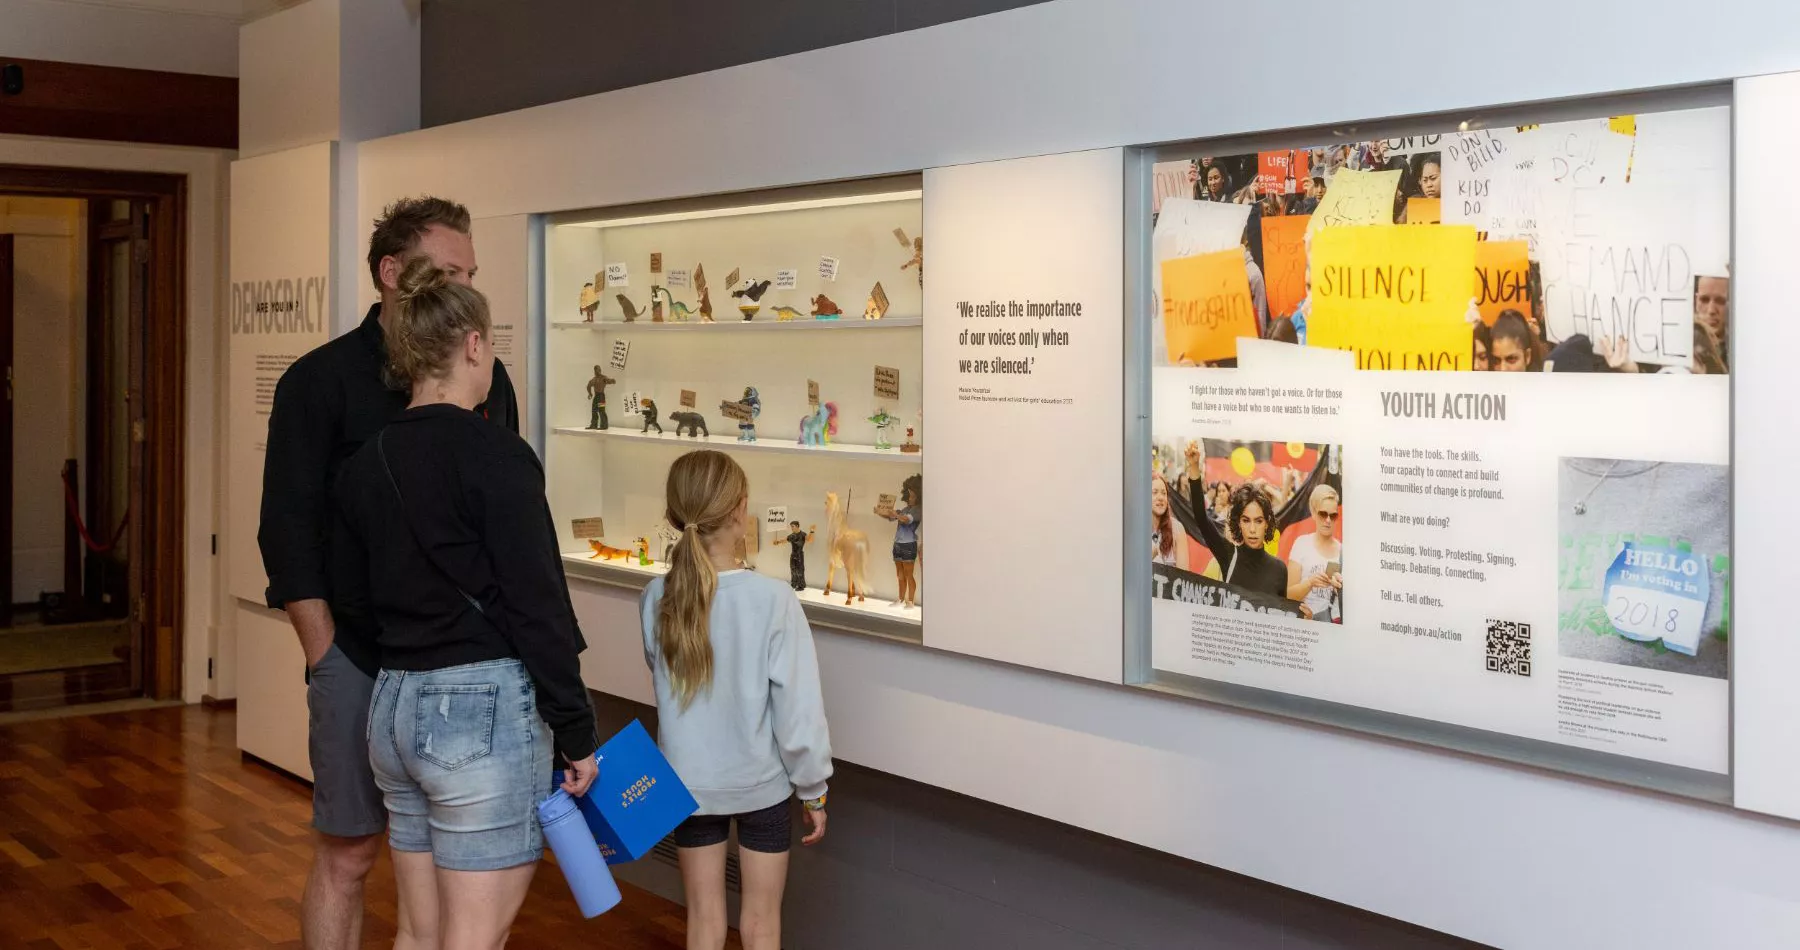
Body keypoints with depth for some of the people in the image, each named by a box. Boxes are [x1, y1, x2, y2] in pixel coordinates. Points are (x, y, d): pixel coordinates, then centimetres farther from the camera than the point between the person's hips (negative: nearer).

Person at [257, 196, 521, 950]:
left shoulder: (486, 377, 9)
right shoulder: (322, 380, -4)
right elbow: (289, 536, -6)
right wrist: (330, 663, -9)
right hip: (364, 658, -4)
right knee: (348, 852, 5)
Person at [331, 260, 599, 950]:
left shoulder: (364, 463, 8)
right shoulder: (495, 457, -13)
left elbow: (351, 602, 14)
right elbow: (538, 608, -14)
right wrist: (576, 733, -7)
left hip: (395, 706, 7)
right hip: (484, 710, -7)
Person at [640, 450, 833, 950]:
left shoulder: (656, 599, -12)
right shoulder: (773, 599, -22)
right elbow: (798, 708, -17)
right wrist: (814, 789, -4)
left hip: (688, 782, 3)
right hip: (760, 783, -2)